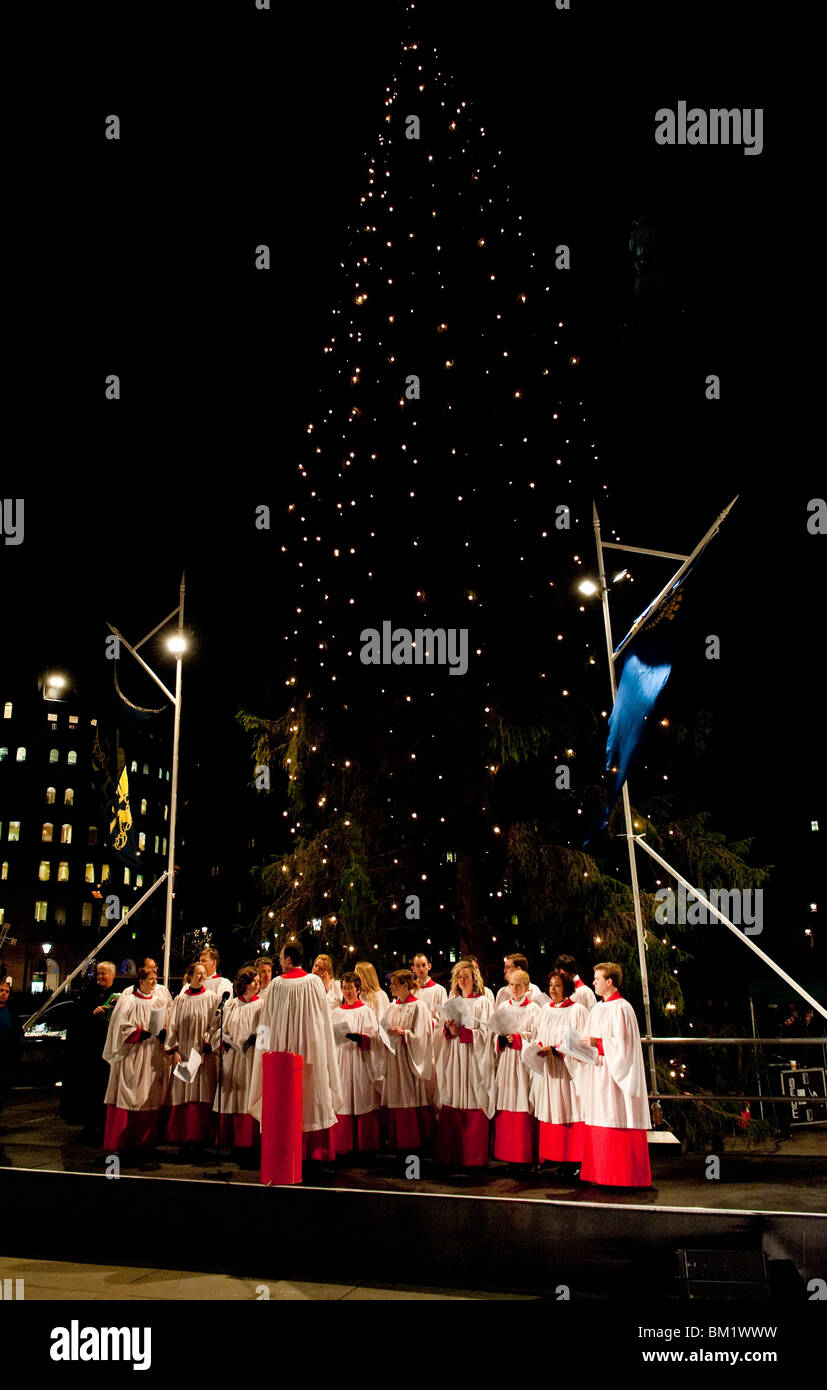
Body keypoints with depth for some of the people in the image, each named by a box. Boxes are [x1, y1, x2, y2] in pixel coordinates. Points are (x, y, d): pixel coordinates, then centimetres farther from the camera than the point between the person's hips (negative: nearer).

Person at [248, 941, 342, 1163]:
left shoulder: (277, 984, -6)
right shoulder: (314, 982, -3)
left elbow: (268, 1018, 2)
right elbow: (325, 1016, 3)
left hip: (282, 1046, -1)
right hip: (311, 1046, 1)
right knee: (314, 1092, 7)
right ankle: (316, 1150, 9)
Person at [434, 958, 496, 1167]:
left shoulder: (484, 1003, -1)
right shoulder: (451, 1002, 14)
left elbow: (485, 1033, -9)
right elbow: (444, 1031, 14)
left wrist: (461, 1031, -17)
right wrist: (449, 1029, -8)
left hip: (474, 1060, -4)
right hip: (453, 1059, 4)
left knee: (474, 1110, -4)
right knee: (451, 1108, 2)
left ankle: (473, 1157, 5)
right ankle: (451, 1155, 10)